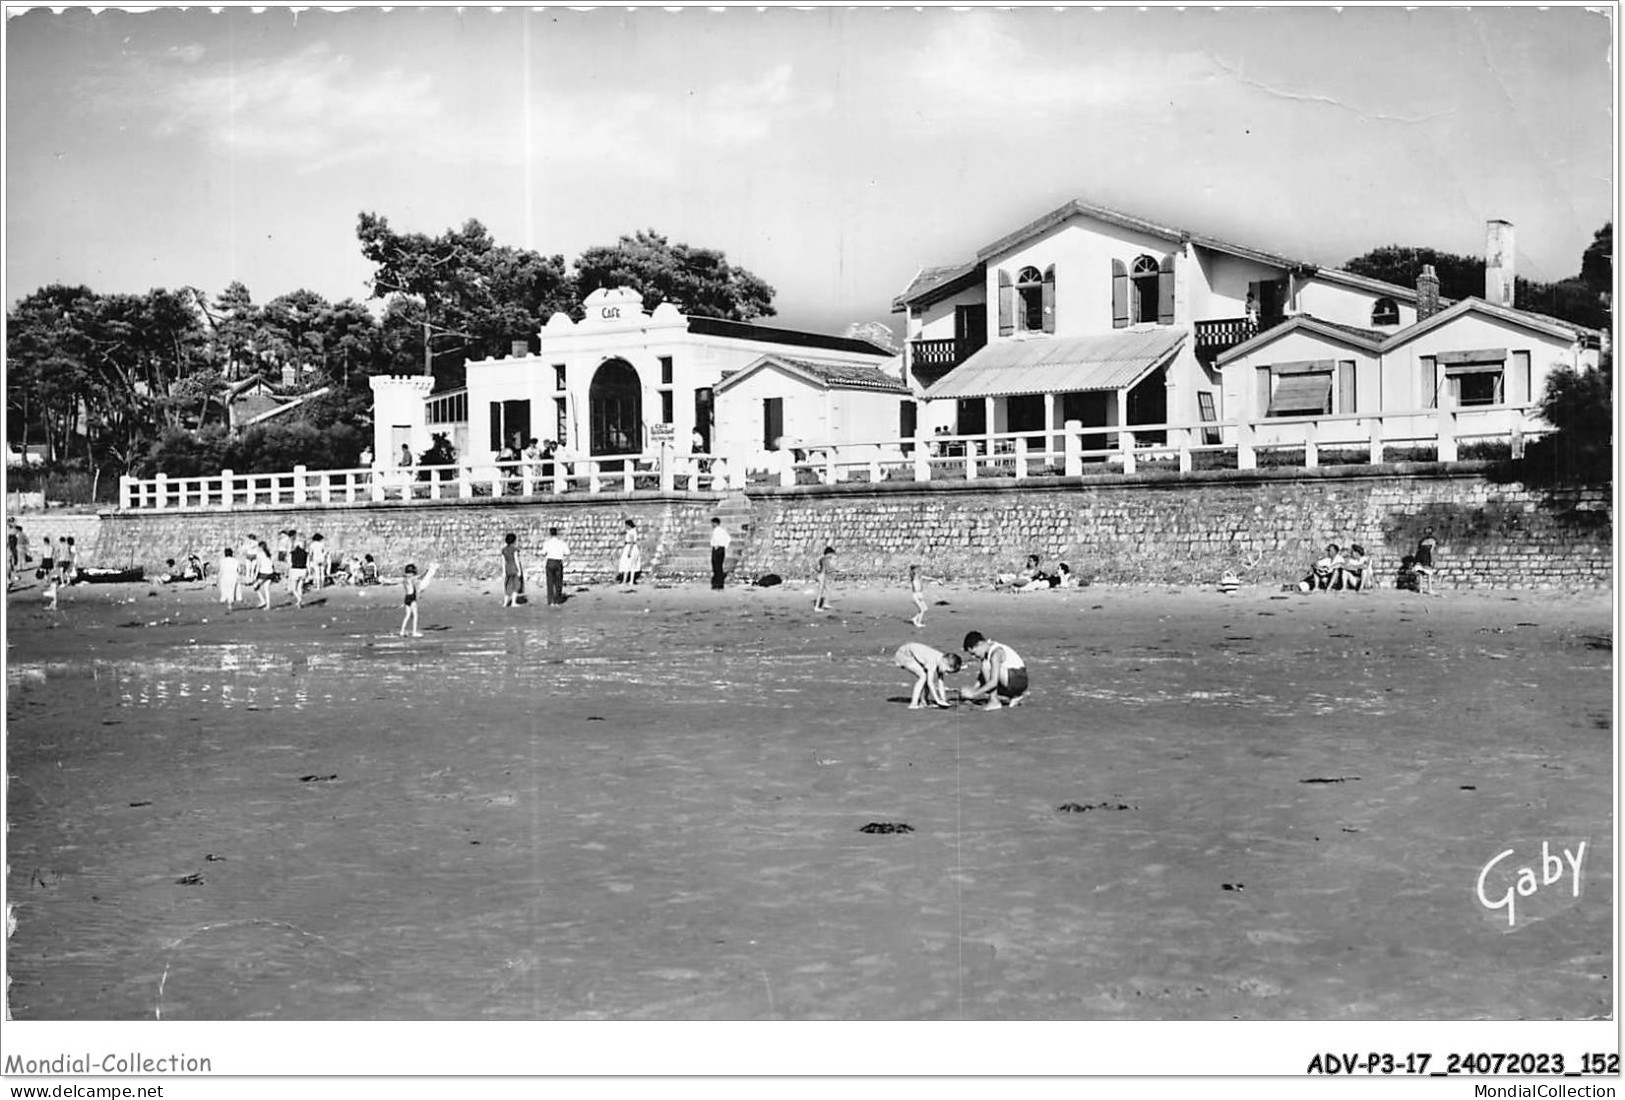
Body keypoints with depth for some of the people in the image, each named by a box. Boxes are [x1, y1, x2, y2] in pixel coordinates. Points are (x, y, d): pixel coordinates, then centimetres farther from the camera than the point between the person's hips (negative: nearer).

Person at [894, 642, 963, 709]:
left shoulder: (942, 659, -8)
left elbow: (940, 682, -3)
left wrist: (943, 699, -6)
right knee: (923, 676, -21)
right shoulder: (933, 661, -33)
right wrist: (938, 700, -27)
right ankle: (913, 704, -18)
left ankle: (922, 702, 6)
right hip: (904, 655, -9)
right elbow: (930, 682, -30)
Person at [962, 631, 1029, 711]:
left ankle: (994, 701, -17)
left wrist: (973, 694, -24)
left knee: (986, 666, -22)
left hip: (1018, 680, -10)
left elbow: (993, 682, -28)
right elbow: (981, 679, 11)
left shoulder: (996, 653, -23)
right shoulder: (987, 651, 5)